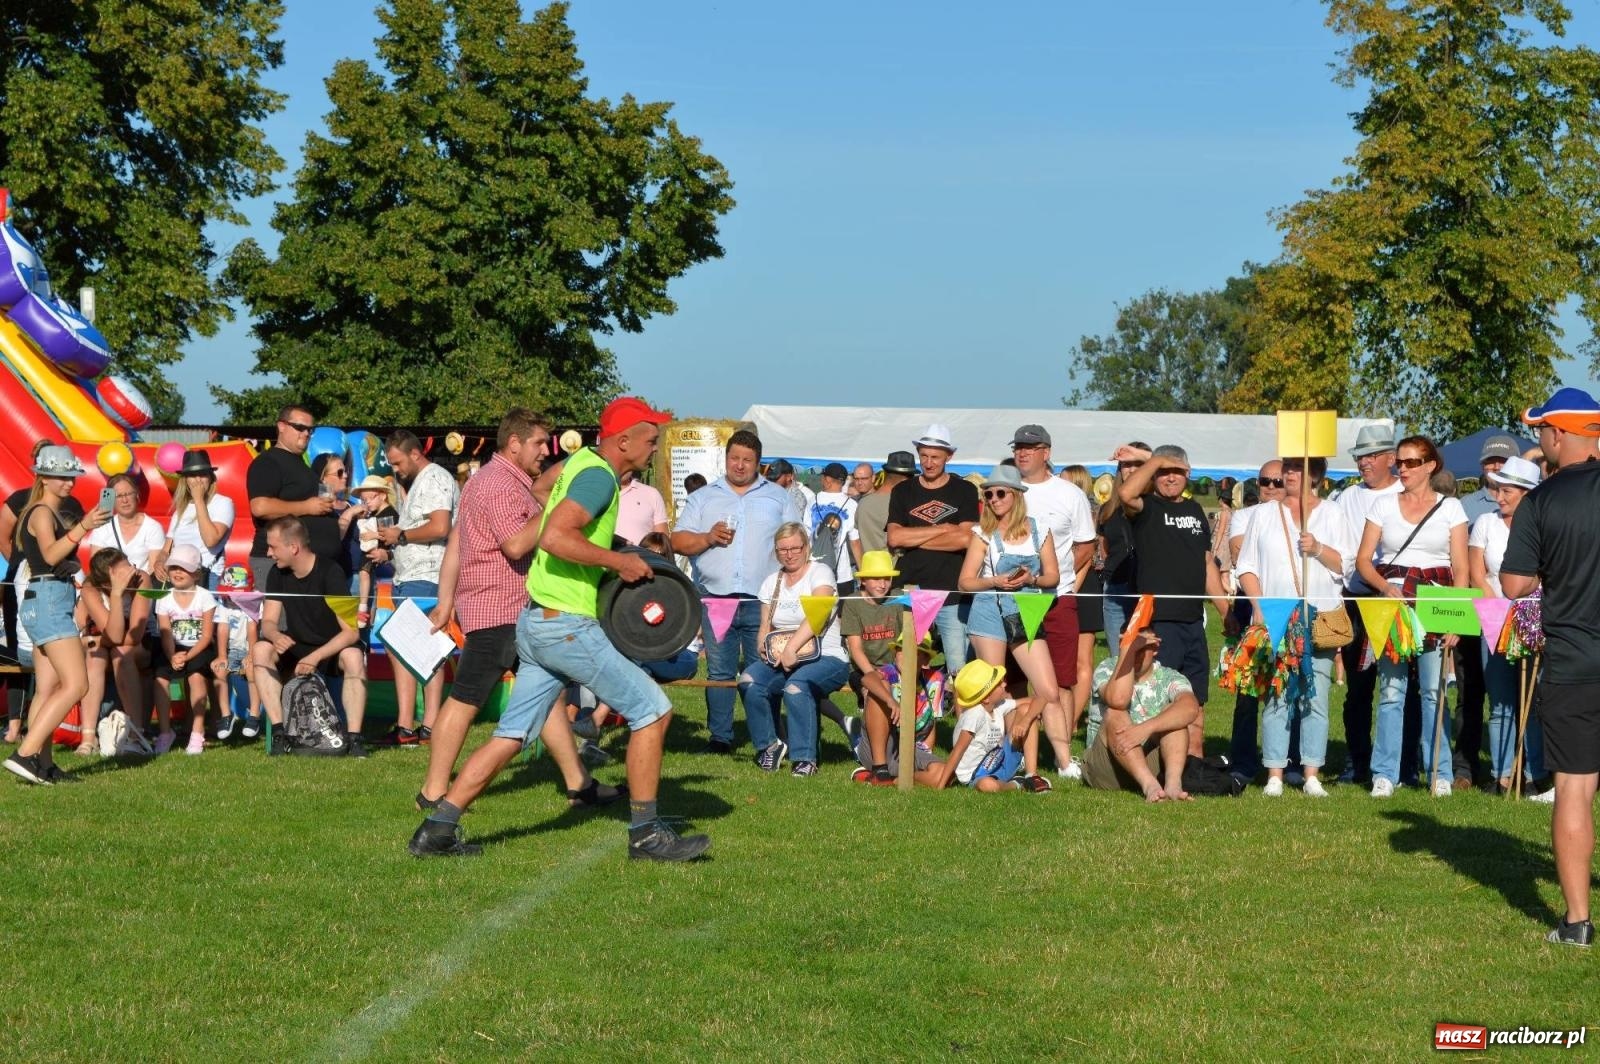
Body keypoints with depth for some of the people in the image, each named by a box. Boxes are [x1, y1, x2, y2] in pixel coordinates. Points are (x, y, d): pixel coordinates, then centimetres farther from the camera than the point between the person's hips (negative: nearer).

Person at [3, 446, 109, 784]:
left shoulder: (55, 514, 19)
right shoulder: (42, 512, -10)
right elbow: (51, 554, -29)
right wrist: (82, 528, -39)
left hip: (46, 604, 11)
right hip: (48, 600, -11)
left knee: (48, 689, 7)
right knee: (75, 684, -16)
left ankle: (43, 765, 6)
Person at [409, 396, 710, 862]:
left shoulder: (578, 460, 13)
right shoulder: (599, 476, -15)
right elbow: (554, 537, -28)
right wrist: (619, 561, -18)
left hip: (537, 622, 10)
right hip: (567, 625, -10)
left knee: (511, 736, 12)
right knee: (652, 710, -1)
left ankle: (437, 829, 11)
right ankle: (646, 834, 4)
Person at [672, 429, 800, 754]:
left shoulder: (779, 497, 13)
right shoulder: (703, 498, 15)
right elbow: (678, 541, 8)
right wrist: (707, 538, -10)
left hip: (763, 601, -1)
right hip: (715, 598, 1)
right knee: (719, 671, 2)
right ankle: (720, 737, 7)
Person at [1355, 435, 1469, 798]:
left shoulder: (1450, 507, 7)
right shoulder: (1384, 505, 10)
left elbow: (1460, 570, 3)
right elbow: (1363, 560, 8)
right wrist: (1386, 588, -11)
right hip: (1390, 603, 1)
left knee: (1434, 690, -4)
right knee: (1390, 689, -1)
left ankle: (1439, 773, 3)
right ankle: (1385, 774, 3)